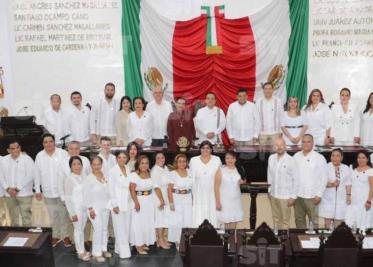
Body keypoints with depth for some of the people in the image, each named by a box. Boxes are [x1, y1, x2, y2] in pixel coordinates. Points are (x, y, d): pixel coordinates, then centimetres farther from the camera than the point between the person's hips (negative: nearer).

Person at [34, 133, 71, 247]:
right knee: (53, 216, 12)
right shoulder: (39, 156, 0)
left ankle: (65, 235, 22)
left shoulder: (63, 153, -9)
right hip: (48, 192, 2)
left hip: (63, 191, -2)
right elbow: (37, 175, 6)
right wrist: (37, 190, 5)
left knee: (64, 215, 8)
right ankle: (56, 235, 27)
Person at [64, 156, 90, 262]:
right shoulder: (69, 179, -13)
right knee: (78, 230, 5)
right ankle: (80, 252, 17)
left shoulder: (83, 177, 2)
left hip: (85, 208, 5)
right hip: (76, 209, -5)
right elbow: (68, 198, -13)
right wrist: (72, 213, -14)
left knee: (82, 229, 14)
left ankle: (83, 250, 26)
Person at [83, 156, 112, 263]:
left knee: (105, 229, 14)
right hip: (95, 207, -6)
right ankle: (97, 253, 5)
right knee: (98, 230, -7)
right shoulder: (88, 179, -14)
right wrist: (90, 209, -16)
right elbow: (86, 195, -14)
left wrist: (109, 204, 6)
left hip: (105, 207, 6)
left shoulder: (105, 176, 2)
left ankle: (104, 249, 28)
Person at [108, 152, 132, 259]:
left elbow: (130, 187, 12)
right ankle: (123, 252, 4)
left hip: (127, 202, 6)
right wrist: (114, 204, -14)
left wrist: (131, 201, 7)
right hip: (117, 203, -6)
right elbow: (111, 189, -10)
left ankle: (119, 248, 22)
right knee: (120, 228, -2)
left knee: (126, 228, 9)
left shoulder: (128, 170, 9)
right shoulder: (113, 171, -7)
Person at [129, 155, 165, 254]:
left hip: (149, 201, 5)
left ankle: (144, 243, 28)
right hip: (139, 201, -5)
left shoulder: (151, 174, 1)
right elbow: (132, 190, -16)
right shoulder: (134, 175, -12)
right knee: (138, 223, 1)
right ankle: (138, 245, 12)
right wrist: (136, 202, -23)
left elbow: (156, 188, 0)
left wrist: (162, 200, -5)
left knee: (148, 222, 12)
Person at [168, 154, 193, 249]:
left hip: (188, 199, 3)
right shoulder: (173, 173, -4)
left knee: (188, 221, 2)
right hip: (177, 199, -3)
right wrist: (171, 203, -12)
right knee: (177, 222, -1)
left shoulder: (189, 172, 7)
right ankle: (178, 242, 13)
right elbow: (169, 189, -6)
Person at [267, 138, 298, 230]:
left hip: (285, 196, -4)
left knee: (285, 220, 0)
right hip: (273, 195, 5)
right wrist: (269, 190, 13)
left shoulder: (291, 160, -11)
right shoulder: (271, 158, 4)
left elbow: (296, 179, -9)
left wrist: (293, 197, -10)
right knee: (276, 218, 13)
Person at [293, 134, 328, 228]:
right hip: (297, 195, 4)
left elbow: (323, 178, -3)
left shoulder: (319, 158, -2)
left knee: (313, 221, -2)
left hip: (312, 196, -3)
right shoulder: (296, 156, 7)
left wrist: (319, 195, -8)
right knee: (299, 220, 11)